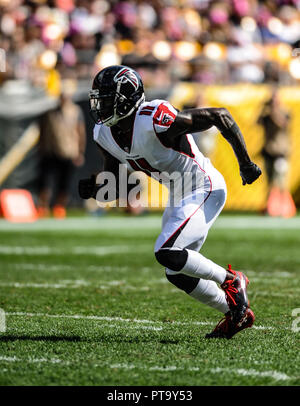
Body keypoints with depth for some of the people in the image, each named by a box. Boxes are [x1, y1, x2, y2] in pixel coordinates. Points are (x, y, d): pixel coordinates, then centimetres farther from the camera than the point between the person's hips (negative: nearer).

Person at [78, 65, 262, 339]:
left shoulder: (157, 121, -30)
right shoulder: (105, 134, -5)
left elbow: (221, 116, -22)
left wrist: (245, 163, -16)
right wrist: (93, 190, -18)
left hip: (204, 190, -9)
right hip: (179, 196, 9)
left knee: (167, 253, -22)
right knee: (177, 273, 13)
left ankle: (231, 280, 0)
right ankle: (237, 314, 31)